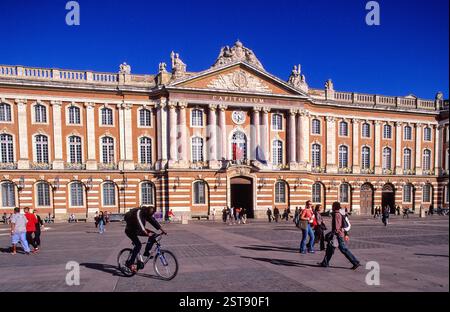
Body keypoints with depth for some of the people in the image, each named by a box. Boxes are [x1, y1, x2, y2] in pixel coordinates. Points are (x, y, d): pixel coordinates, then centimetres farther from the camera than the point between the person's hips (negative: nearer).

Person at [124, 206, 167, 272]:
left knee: (152, 235, -8)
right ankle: (130, 263, -17)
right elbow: (140, 223, -43)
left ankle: (146, 252, 2)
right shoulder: (138, 212, -31)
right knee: (138, 245, -25)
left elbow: (154, 221, -6)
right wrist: (147, 233, -55)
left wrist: (162, 230, -16)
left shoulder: (147, 214, -7)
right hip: (130, 230, -8)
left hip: (137, 230, 8)